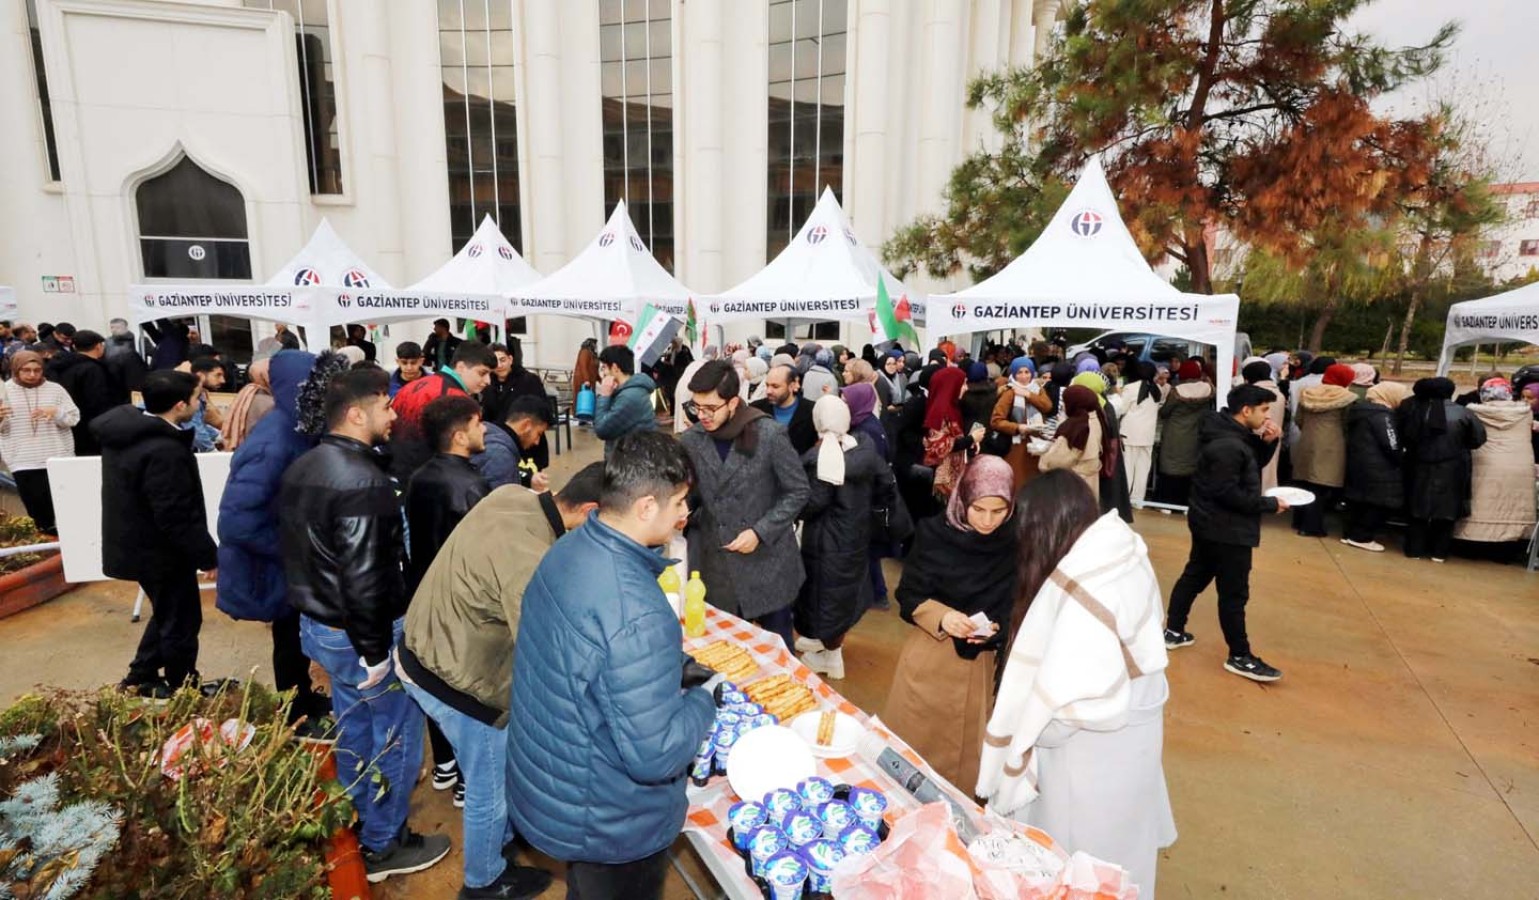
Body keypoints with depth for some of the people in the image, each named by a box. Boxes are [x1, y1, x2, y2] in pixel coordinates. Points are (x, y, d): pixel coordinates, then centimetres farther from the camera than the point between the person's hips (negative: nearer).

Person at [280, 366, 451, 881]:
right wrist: (375, 652, -20)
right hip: (360, 633, -9)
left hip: (318, 624, 9)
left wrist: (315, 612, 23)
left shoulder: (304, 467, 4)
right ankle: (382, 846, 25)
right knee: (395, 734, 9)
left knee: (353, 726, 25)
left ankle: (354, 821, 44)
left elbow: (293, 548, 14)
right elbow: (364, 578, -30)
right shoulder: (364, 482, -27)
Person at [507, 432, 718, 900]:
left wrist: (669, 668, 3)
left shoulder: (566, 550, -9)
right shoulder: (636, 615, -37)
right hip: (610, 824, -7)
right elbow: (654, 755, -32)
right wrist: (704, 699, -15)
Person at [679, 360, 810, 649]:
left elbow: (797, 491, -7)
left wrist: (761, 531, -16)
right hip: (716, 566, 3)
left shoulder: (769, 434, -13)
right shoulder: (690, 440, -3)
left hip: (767, 562, -2)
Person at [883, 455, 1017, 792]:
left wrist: (997, 628, -18)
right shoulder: (935, 534, -12)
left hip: (986, 664, 1)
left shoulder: (1016, 543, -10)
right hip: (930, 660, 0)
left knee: (967, 751, 15)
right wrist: (941, 617, -23)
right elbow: (909, 597, -6)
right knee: (911, 745, 13)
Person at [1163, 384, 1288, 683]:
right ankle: (1240, 657, 12)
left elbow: (1254, 463, 15)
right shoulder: (1227, 445, -26)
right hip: (1226, 528, -11)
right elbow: (1227, 493, -27)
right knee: (1234, 593, 0)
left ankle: (1173, 631, 31)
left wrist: (1268, 443, -2)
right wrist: (1270, 504, -18)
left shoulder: (1236, 435, 6)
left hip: (1212, 523, 11)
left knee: (1195, 575, 19)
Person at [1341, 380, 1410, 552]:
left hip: (1357, 464, 9)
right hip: (1377, 469, -9)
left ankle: (1352, 533, 19)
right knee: (1378, 503, -1)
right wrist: (1403, 463, -2)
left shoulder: (1360, 409, 12)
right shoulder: (1382, 415, -16)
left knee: (1359, 501, 14)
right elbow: (1392, 446, -18)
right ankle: (1362, 537, 2)